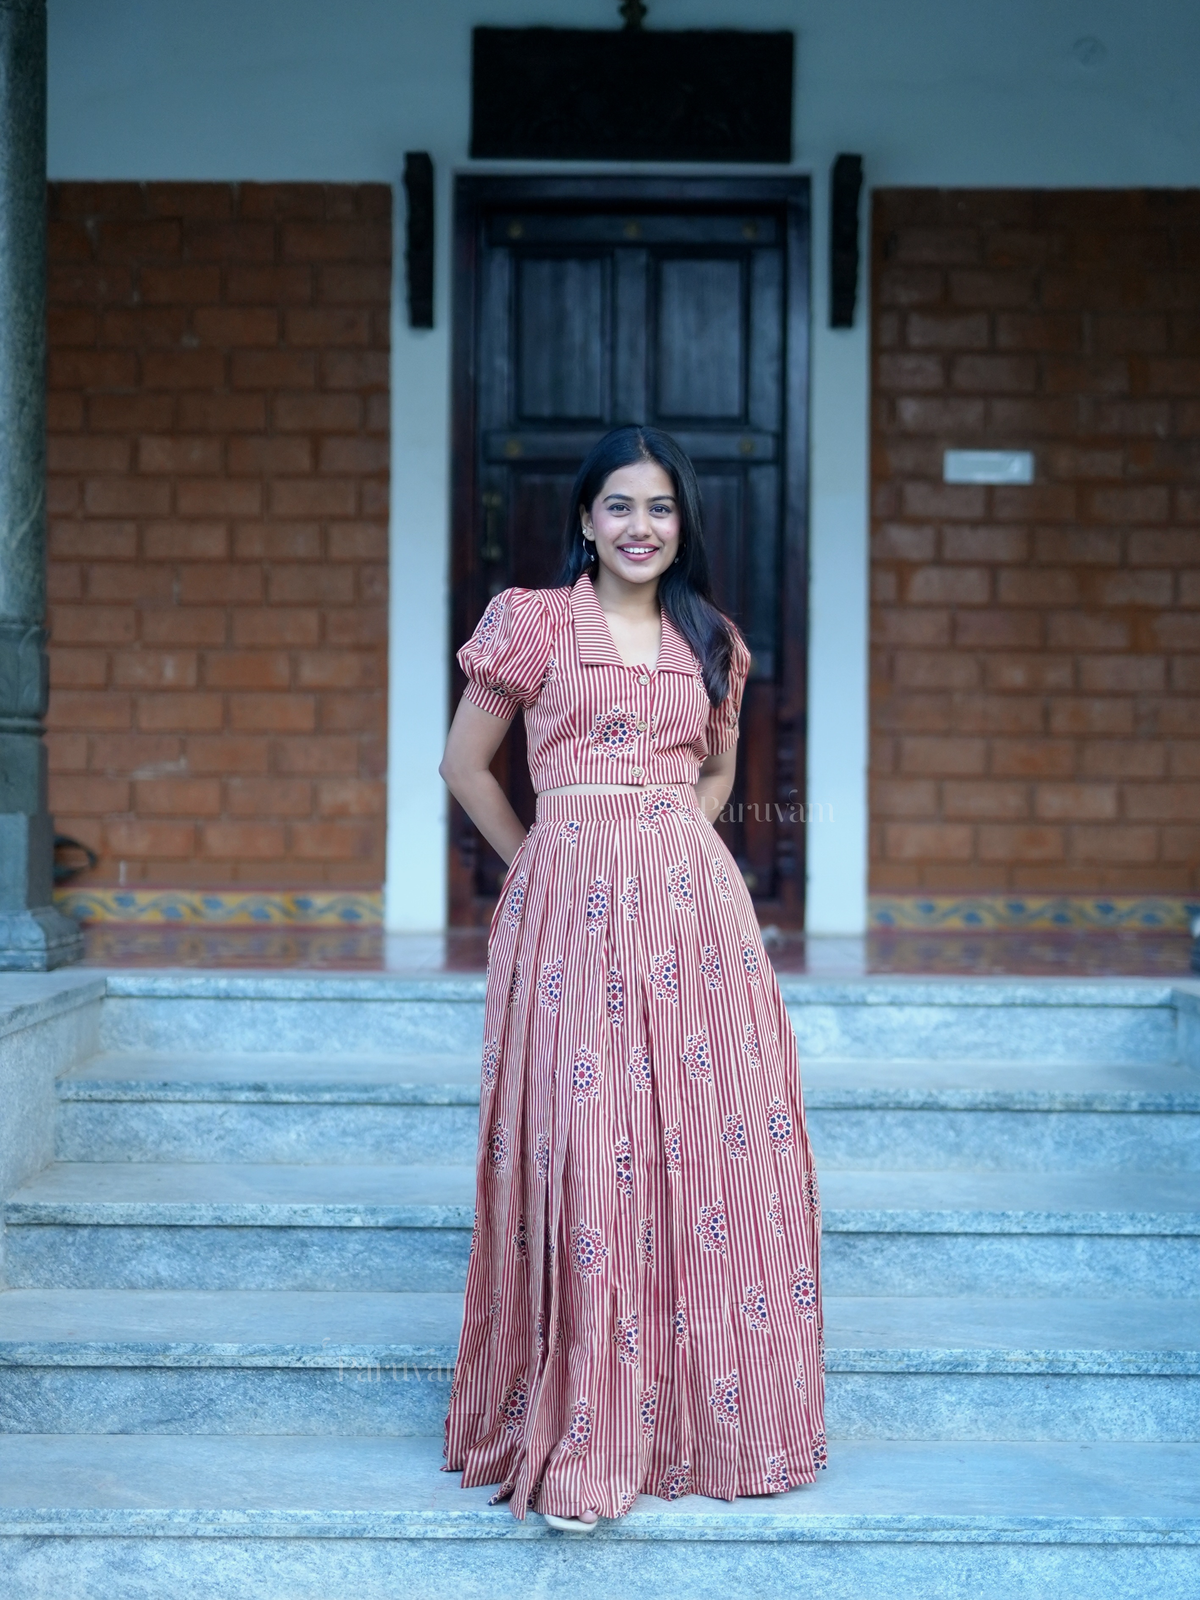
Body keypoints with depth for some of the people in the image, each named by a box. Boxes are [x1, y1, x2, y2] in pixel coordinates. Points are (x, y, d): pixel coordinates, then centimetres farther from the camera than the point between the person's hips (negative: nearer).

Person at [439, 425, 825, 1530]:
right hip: (573, 908, -3)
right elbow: (465, 765, 10)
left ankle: (709, 1414, 17)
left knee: (712, 1143, 2)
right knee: (583, 1148, -8)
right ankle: (578, 1440, 0)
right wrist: (549, 862, 8)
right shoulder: (534, 624, 4)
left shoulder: (712, 642, 14)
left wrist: (666, 845, 12)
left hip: (695, 905, 4)